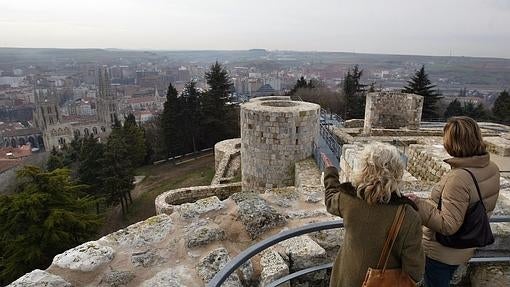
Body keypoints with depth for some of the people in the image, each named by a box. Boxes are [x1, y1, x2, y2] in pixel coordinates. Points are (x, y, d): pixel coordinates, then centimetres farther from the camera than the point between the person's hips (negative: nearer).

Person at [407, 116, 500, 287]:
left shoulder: (458, 178, -34)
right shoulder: (492, 169, -7)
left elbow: (448, 226, -31)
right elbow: (488, 207, 8)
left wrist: (419, 205, -30)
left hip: (441, 253, -8)